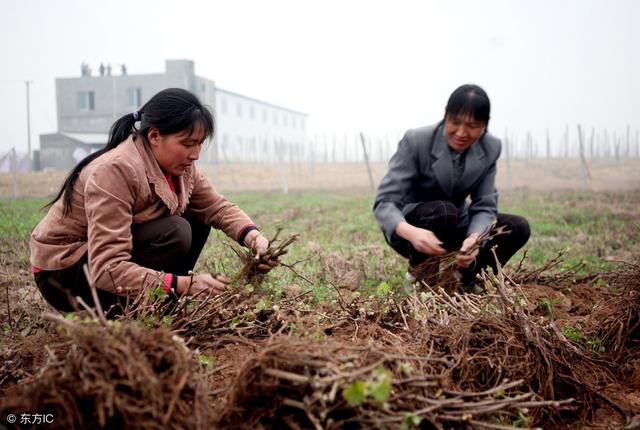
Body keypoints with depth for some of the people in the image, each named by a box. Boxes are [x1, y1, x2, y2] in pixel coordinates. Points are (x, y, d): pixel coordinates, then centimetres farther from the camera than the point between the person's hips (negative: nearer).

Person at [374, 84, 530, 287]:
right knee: (444, 211, -37)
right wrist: (410, 232, -49)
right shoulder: (416, 141, -23)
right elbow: (384, 202, -27)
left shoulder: (490, 149, -10)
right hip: (411, 226, -4)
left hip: (454, 225, 4)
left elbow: (484, 206, -11)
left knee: (518, 227, -16)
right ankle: (419, 276, -13)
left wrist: (474, 238, -35)